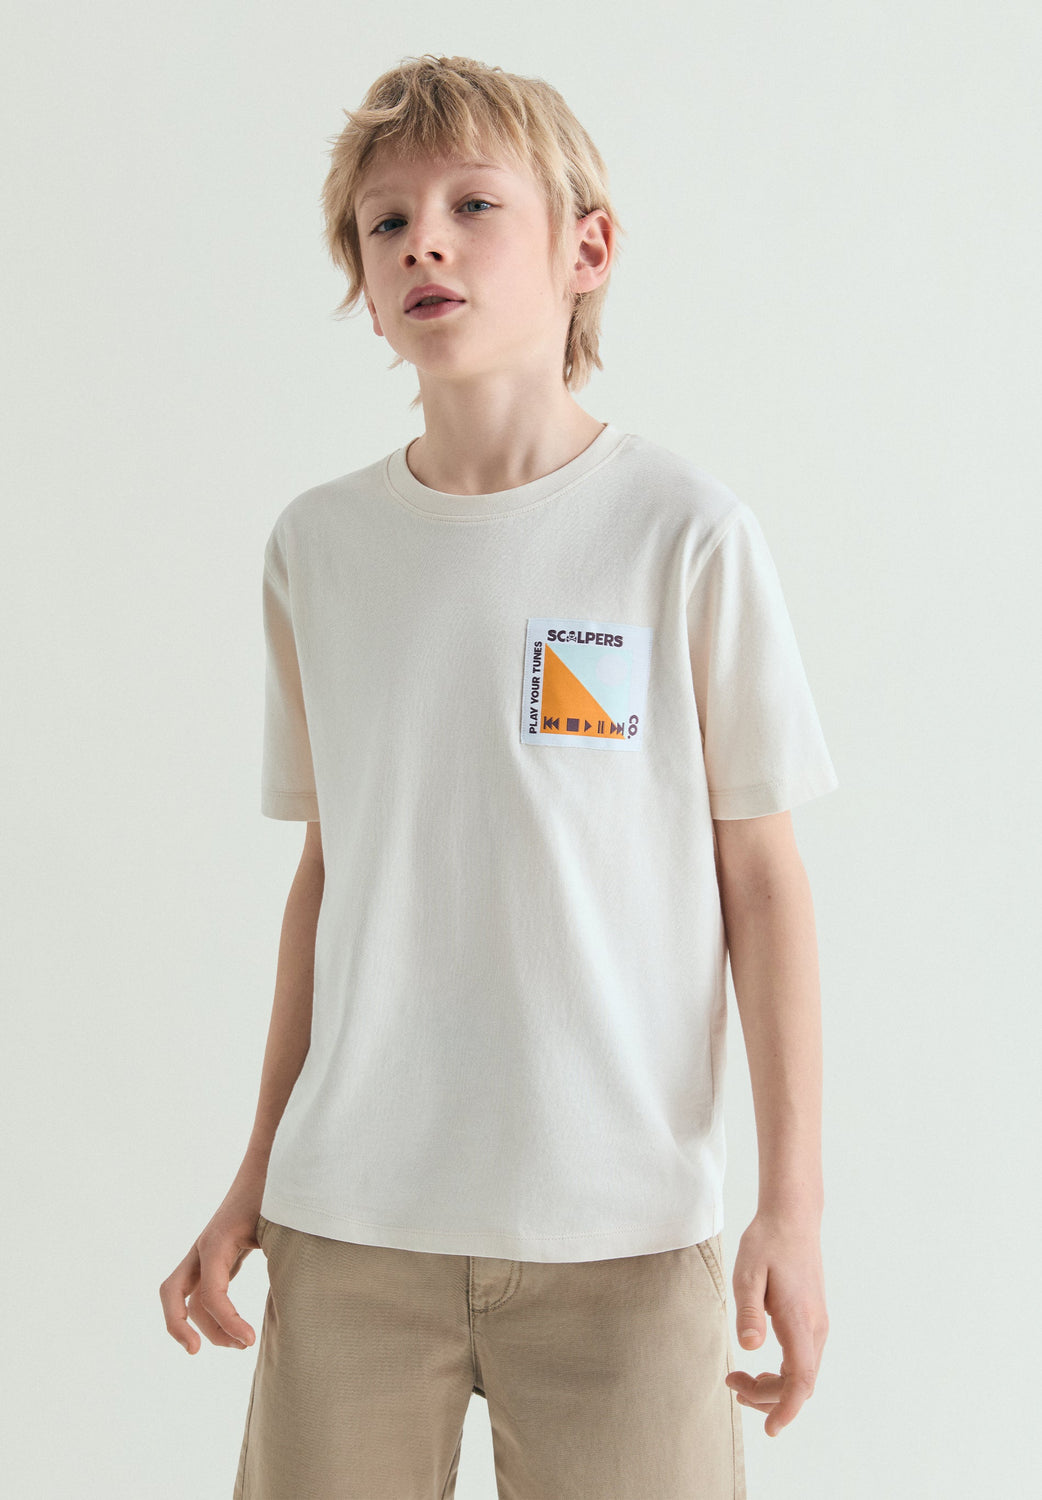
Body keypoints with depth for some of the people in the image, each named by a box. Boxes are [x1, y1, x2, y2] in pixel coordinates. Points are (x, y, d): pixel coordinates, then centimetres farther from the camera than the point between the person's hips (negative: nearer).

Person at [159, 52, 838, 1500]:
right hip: (351, 1215, 3)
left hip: (619, 1218, -2)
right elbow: (327, 873, 11)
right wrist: (258, 1170, 12)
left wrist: (792, 1203, -4)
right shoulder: (316, 545, 5)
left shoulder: (686, 534, -5)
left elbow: (761, 880, -2)